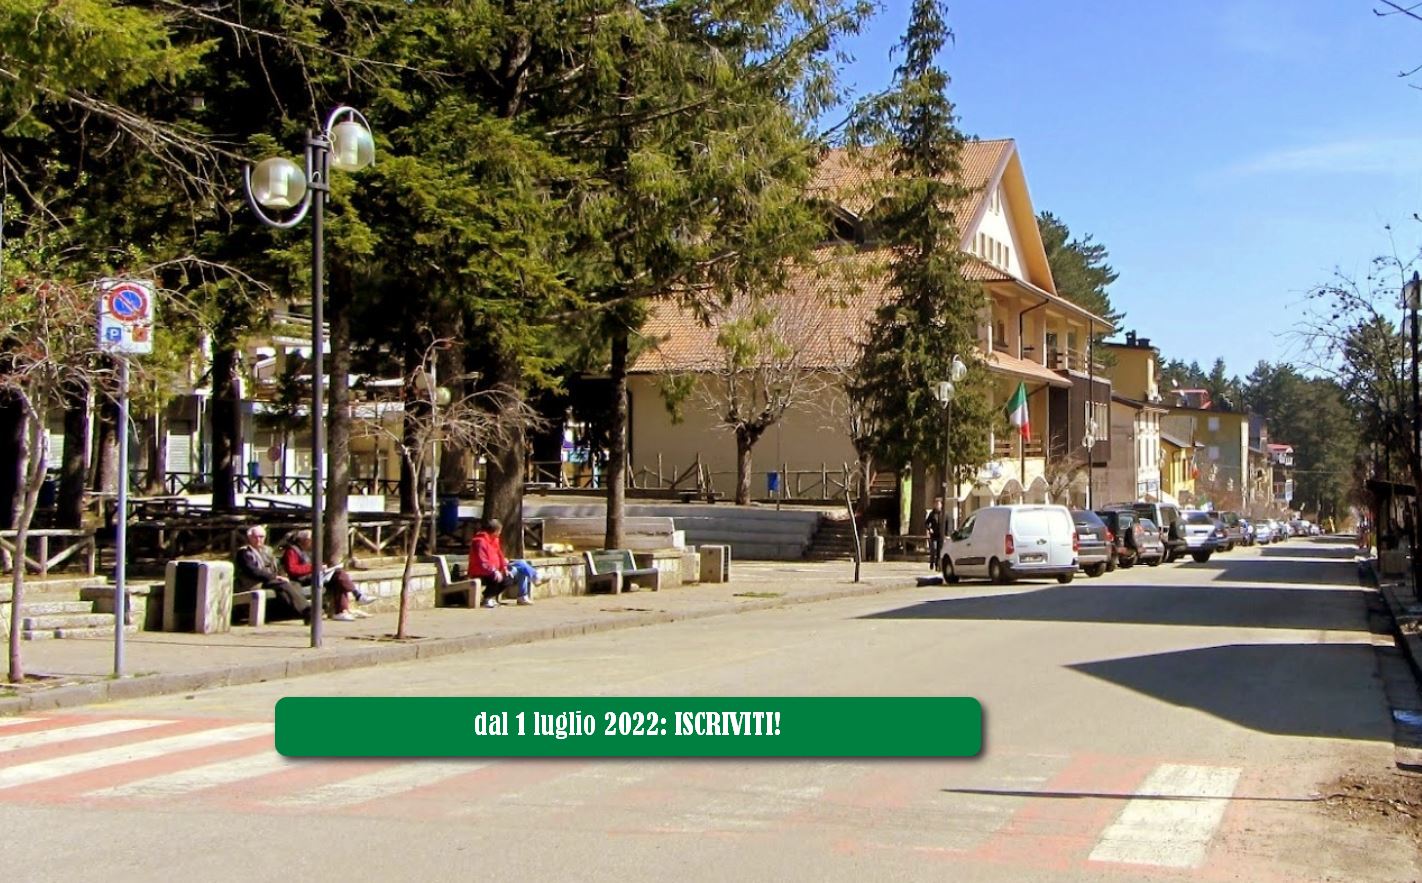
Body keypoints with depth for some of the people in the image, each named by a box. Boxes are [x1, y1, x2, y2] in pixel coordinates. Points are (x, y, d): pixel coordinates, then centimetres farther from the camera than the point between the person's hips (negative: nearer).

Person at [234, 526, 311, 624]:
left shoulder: (266, 550, 22)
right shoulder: (244, 552, -2)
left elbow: (275, 568, 19)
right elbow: (252, 572, -14)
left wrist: (280, 577, -5)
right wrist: (275, 577, -19)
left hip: (270, 580, 7)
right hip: (256, 584, -7)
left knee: (293, 584, -20)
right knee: (284, 585, -30)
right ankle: (307, 611, -36)